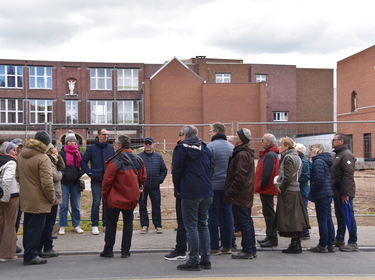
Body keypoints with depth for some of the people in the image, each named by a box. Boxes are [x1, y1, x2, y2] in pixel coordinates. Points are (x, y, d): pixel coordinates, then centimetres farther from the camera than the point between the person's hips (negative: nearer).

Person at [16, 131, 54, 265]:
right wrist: (51, 198, -10)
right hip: (38, 201, -8)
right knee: (35, 229, 1)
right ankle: (31, 256, 7)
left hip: (25, 199, 8)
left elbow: (18, 176, 15)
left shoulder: (21, 155, 6)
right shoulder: (43, 158, -19)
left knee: (28, 228, 18)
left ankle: (28, 253, 29)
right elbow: (46, 182, -23)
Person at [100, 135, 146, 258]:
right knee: (128, 223, 12)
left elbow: (107, 181, -15)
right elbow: (143, 177, 8)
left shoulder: (114, 162, -17)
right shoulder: (138, 160, 2)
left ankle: (108, 250, 16)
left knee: (111, 224, 9)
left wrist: (104, 195, 0)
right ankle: (125, 251, 12)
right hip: (132, 198, 5)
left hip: (115, 199, -5)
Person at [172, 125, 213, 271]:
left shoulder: (181, 149, -4)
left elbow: (176, 171, -6)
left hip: (190, 193, -6)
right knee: (203, 225, 13)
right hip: (206, 192, 6)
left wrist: (178, 189, 8)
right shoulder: (205, 149, 14)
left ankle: (194, 261, -2)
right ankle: (206, 260, 15)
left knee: (191, 227, -2)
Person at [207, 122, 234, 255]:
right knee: (227, 215, 9)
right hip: (228, 186, 5)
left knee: (213, 216, 1)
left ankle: (214, 247, 4)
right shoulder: (232, 147, 8)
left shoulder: (210, 147, -10)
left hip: (214, 185, -5)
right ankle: (227, 246, 14)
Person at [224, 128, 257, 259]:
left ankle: (247, 251, 1)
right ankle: (251, 249, 22)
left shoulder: (242, 155, -16)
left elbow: (240, 177, -22)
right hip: (246, 195, 10)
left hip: (240, 195, -10)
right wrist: (230, 191, 20)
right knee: (247, 222, 15)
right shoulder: (247, 153, 17)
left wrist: (230, 192, -16)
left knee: (243, 223, -4)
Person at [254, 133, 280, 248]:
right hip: (266, 189, 11)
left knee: (269, 213, -6)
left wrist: (261, 185, -16)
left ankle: (272, 239, -2)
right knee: (268, 213, 15)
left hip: (267, 189, -11)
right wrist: (260, 186, 16)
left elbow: (267, 173, -23)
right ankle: (270, 237, 24)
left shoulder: (270, 155, -16)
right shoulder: (268, 154, 17)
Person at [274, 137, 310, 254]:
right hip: (296, 190, 9)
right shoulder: (296, 157, 15)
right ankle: (297, 244, 17)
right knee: (296, 219, 11)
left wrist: (281, 189, -10)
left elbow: (288, 177, -21)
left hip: (288, 192, -9)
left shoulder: (288, 158, -13)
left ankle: (295, 245, -1)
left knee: (290, 219, -4)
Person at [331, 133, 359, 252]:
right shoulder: (338, 154, 18)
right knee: (340, 216, 16)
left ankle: (353, 243, 0)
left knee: (349, 216, -5)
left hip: (345, 193, -10)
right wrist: (337, 192, 17)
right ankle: (339, 240, 26)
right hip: (337, 192, 10)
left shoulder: (346, 155, -14)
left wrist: (345, 193, -25)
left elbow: (348, 175, -22)